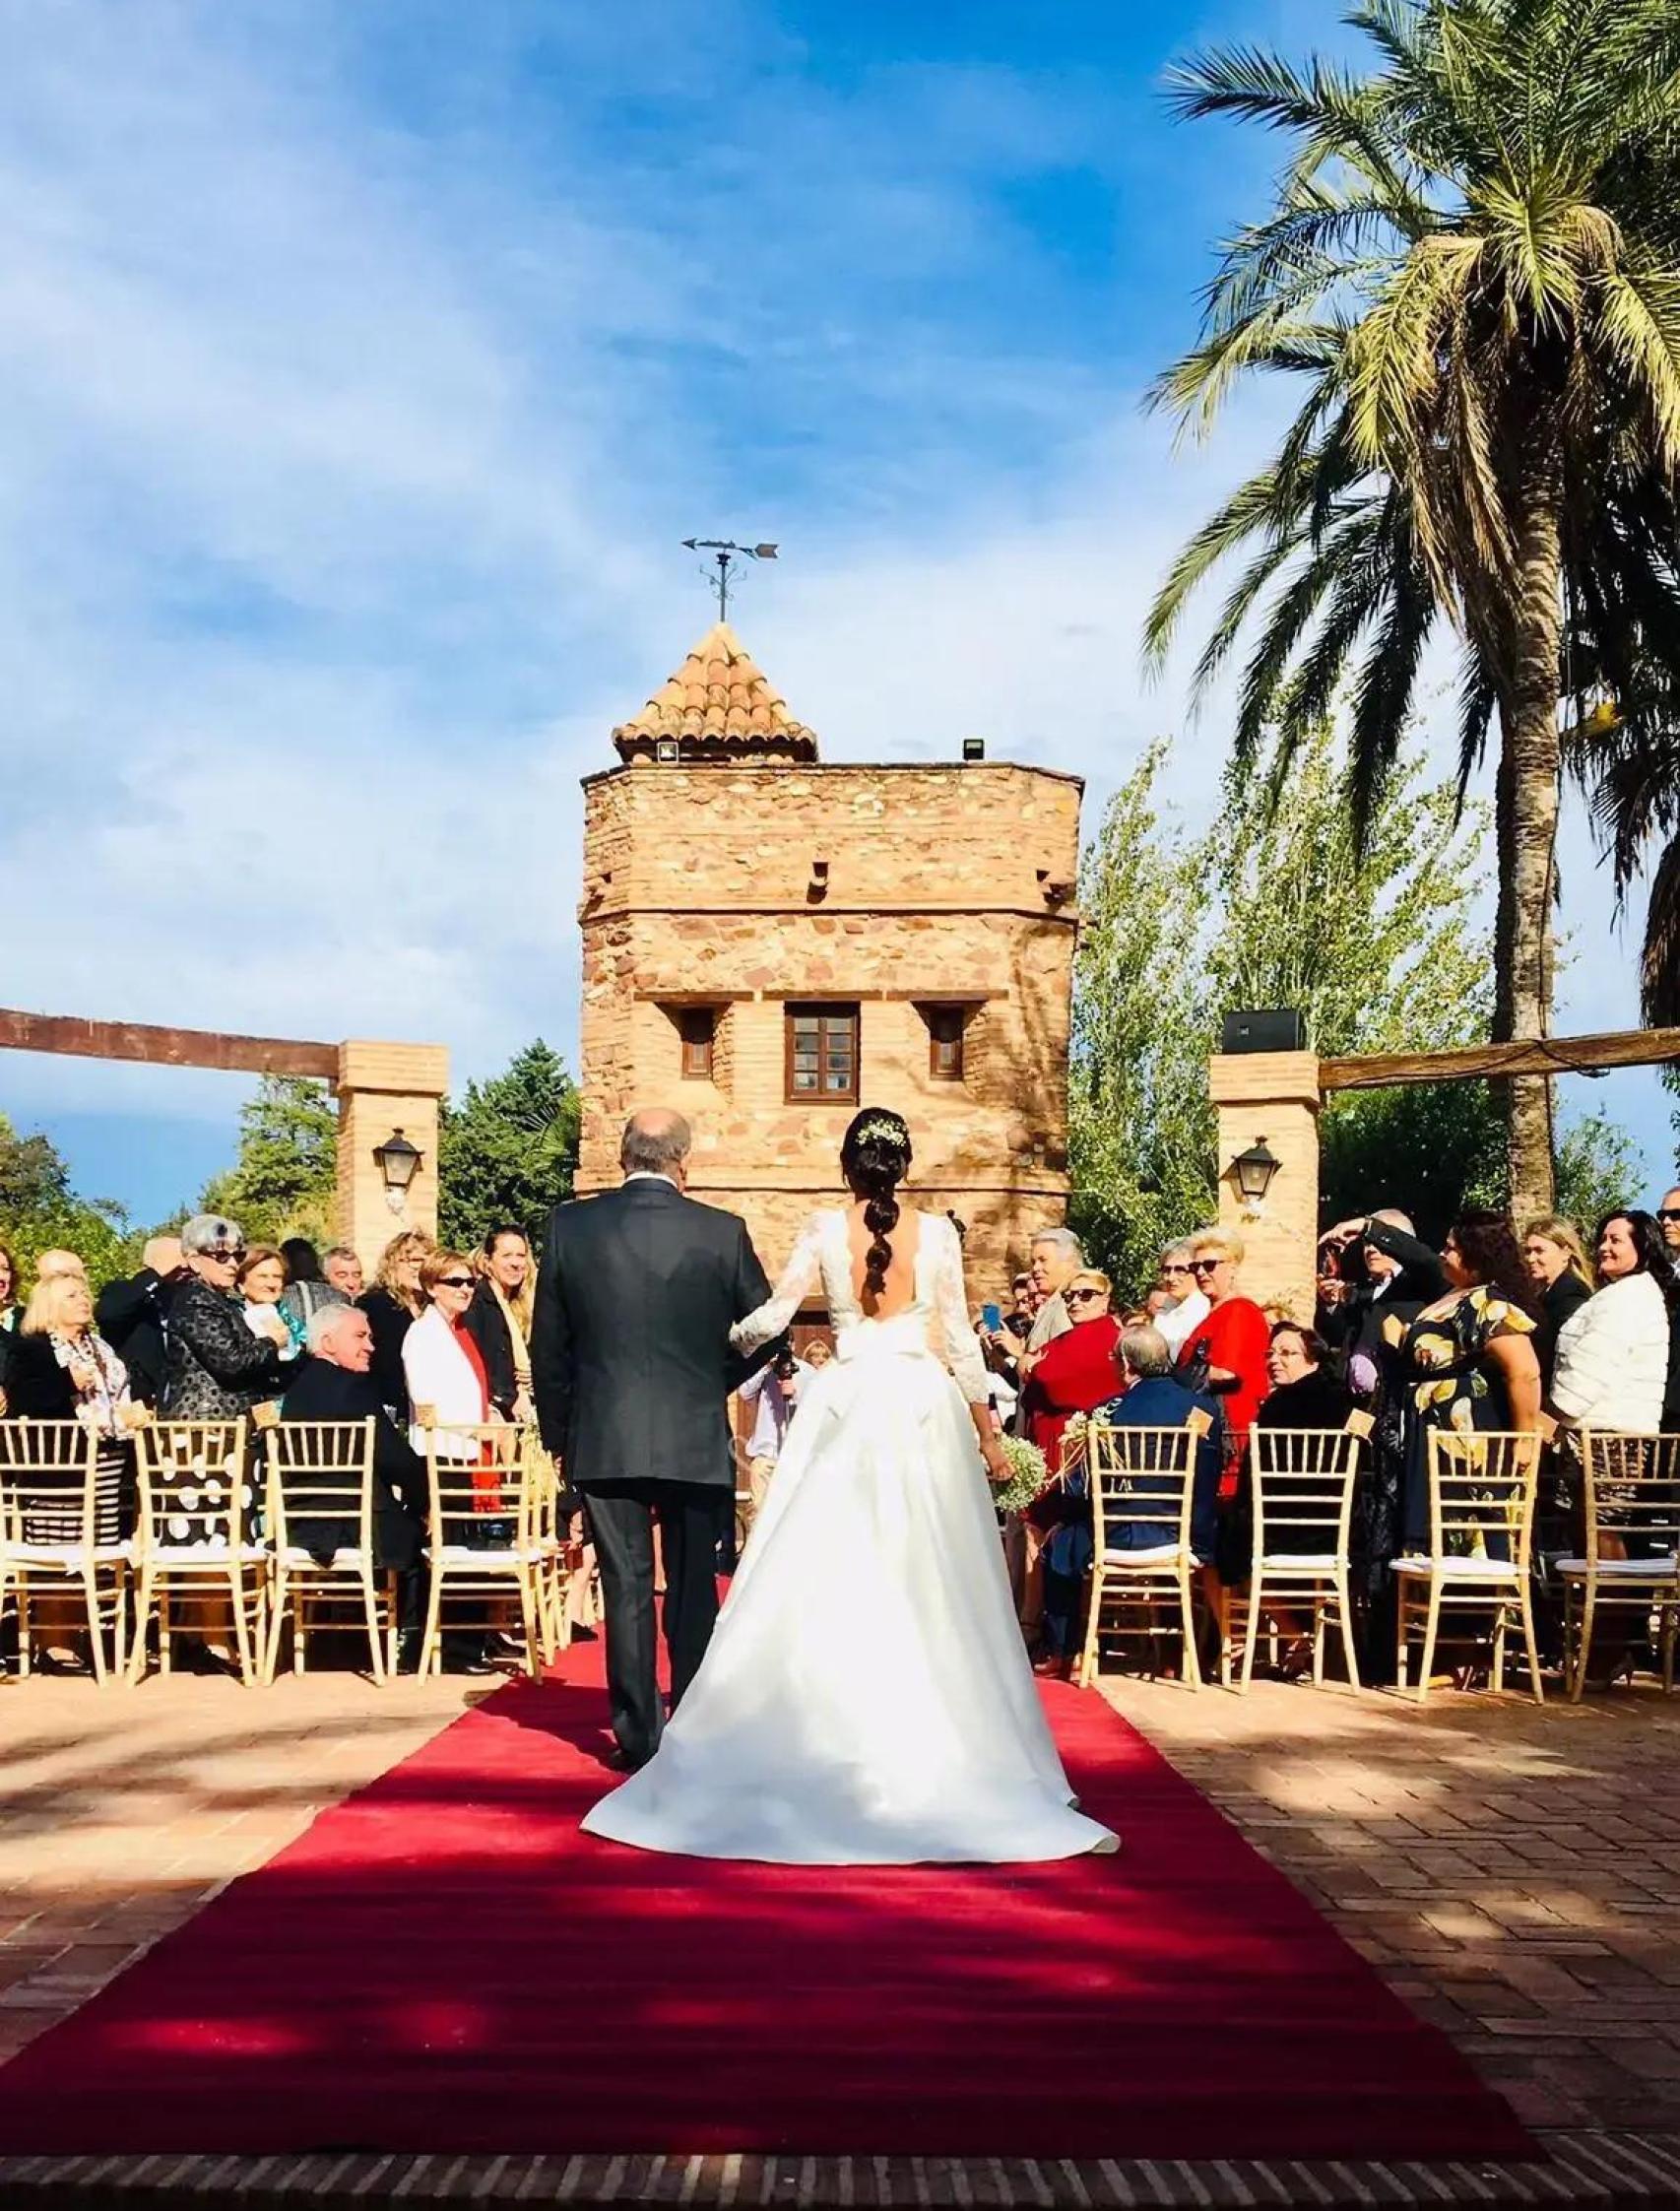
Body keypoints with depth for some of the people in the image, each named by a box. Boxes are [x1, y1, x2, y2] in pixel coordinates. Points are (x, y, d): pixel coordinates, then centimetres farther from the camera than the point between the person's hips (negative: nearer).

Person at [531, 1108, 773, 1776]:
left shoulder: (570, 1225, -3)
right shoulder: (722, 1232, -5)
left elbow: (547, 1344, 3)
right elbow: (763, 1329, 2)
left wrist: (558, 1433, 13)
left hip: (604, 1442, 0)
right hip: (697, 1440, 0)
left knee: (626, 1589, 6)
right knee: (694, 1589, 11)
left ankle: (637, 1737, 8)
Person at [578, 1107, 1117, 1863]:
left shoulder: (825, 1228, -1)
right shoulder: (936, 1232, 1)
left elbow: (769, 1319, -3)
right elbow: (961, 1341, 3)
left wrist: (720, 1343, 18)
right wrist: (987, 1433, 11)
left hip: (848, 1406, -1)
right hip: (923, 1405, 1)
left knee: (826, 1585, 3)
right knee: (930, 1588, 5)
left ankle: (830, 1739, 3)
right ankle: (941, 1749, 7)